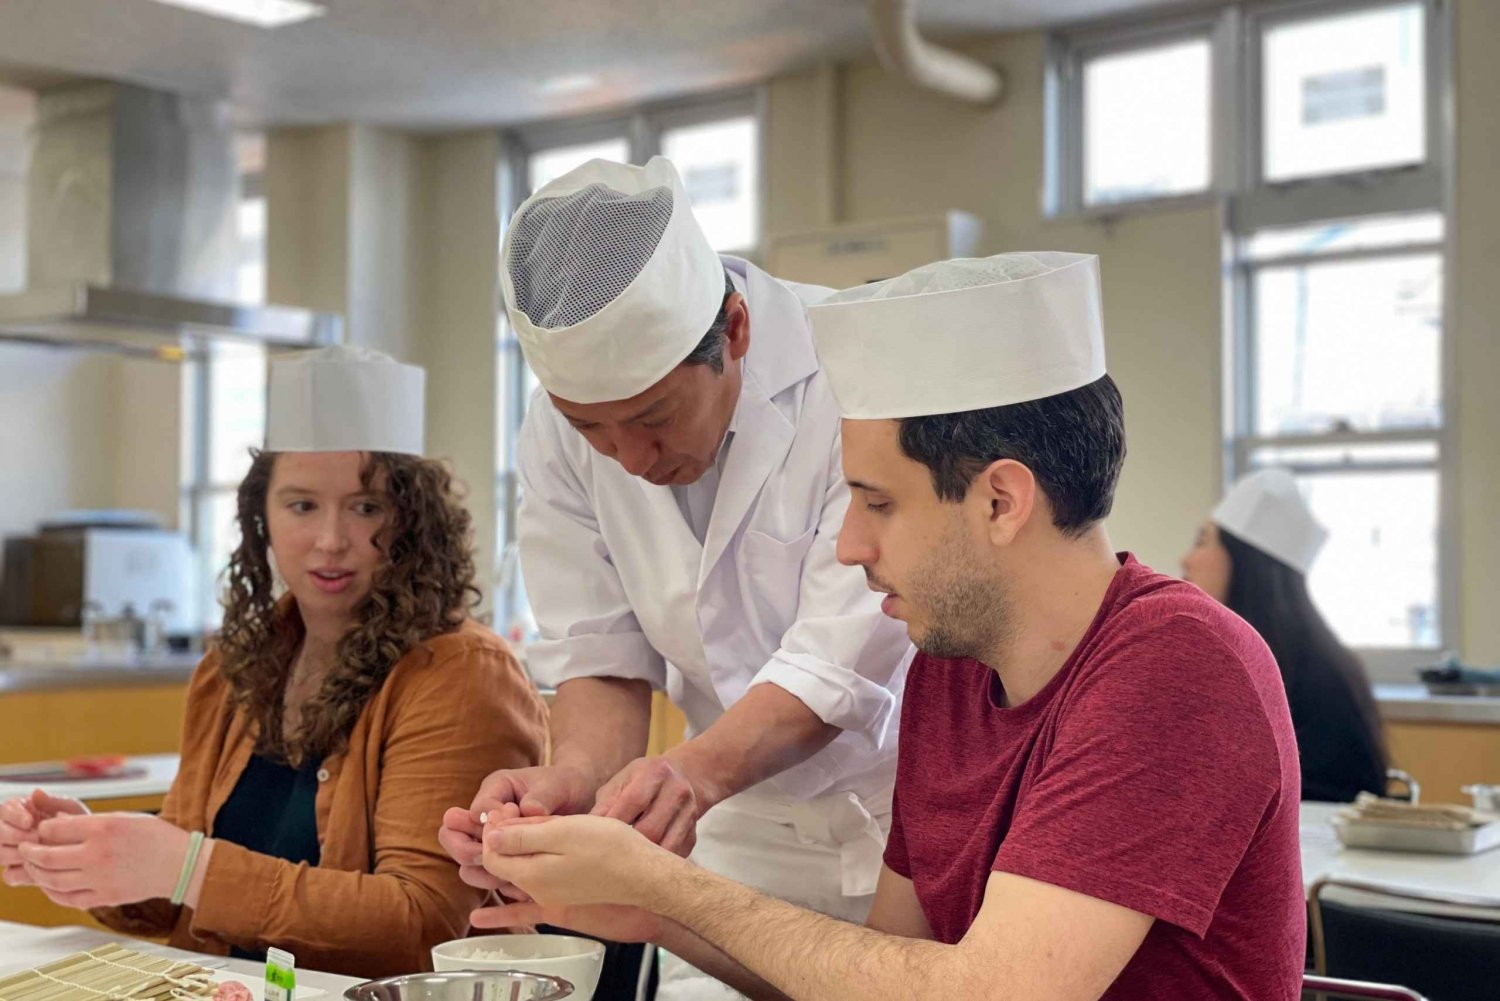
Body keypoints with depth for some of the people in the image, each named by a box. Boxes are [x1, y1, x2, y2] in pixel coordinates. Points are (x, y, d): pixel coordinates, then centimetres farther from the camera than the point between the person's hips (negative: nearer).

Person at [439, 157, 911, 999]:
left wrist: (695, 774, -41)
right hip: (741, 833, 4)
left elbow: (842, 667, -26)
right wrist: (573, 780, -26)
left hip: (902, 804, -4)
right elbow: (602, 657, -6)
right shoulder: (559, 431, -8)